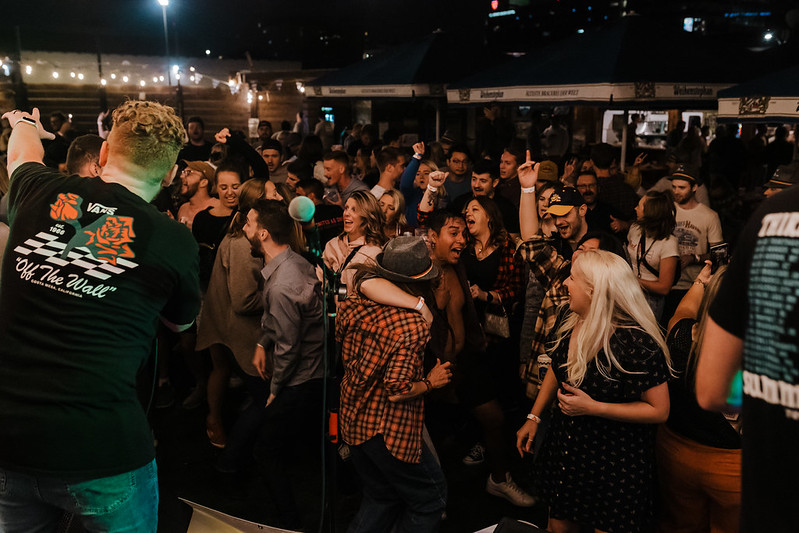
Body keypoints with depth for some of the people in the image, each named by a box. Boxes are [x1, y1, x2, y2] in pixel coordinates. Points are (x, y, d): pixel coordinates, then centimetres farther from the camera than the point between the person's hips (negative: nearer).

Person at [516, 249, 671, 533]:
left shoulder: (637, 342, -26)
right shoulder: (571, 321, -4)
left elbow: (659, 410, -20)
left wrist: (592, 407, -24)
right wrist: (534, 417, 13)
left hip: (614, 464, -6)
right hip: (564, 450, 6)